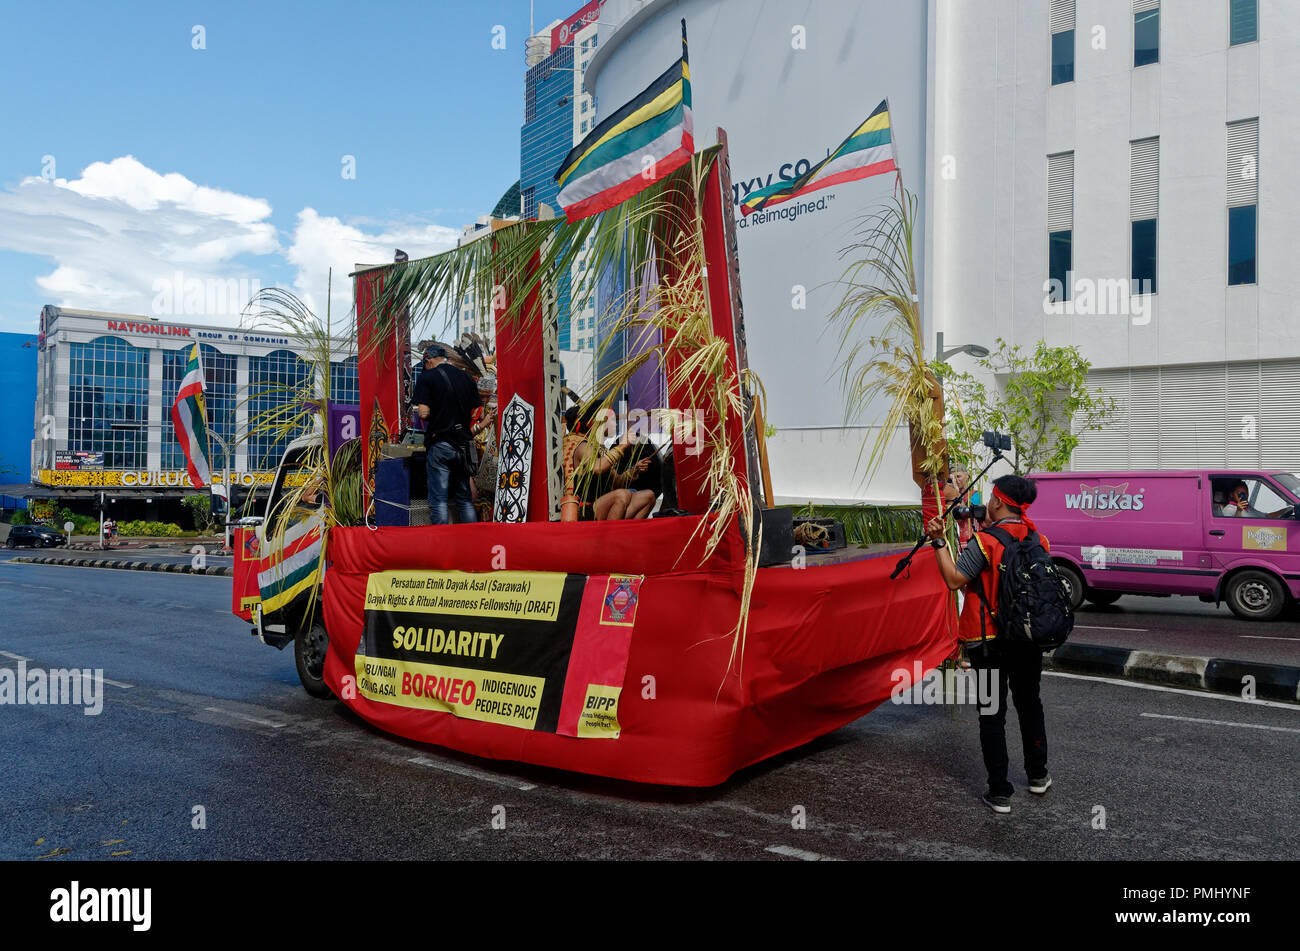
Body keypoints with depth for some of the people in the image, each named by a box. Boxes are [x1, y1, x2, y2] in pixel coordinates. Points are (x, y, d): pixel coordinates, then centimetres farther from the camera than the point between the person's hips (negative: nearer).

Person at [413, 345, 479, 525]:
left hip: (440, 444, -5)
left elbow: (424, 413, -12)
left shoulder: (427, 377, -3)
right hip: (463, 444, 5)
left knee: (438, 500, -2)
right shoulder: (466, 377, 11)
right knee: (464, 498, 12)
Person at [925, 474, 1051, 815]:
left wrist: (938, 542, -16)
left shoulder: (985, 541, -18)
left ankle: (999, 793, 7)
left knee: (992, 714, 3)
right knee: (1029, 704, 23)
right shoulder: (1038, 541, 2)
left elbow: (955, 580, -21)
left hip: (989, 642, -6)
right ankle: (1038, 775, 36)